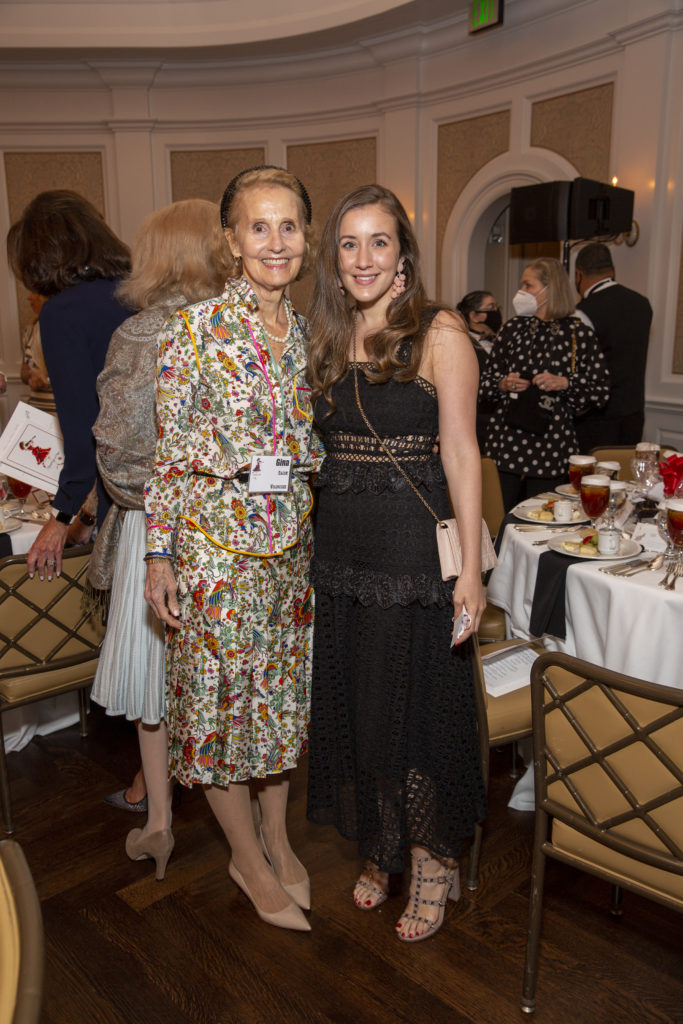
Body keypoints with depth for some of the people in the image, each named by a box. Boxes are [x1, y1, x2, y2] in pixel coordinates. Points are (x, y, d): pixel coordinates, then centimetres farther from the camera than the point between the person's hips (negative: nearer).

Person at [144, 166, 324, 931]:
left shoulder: (308, 333, 7)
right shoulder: (195, 329, -10)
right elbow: (170, 450, -9)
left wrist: (320, 530, 13)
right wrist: (159, 553, -11)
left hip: (293, 539, 6)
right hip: (214, 538, -5)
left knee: (282, 694, 16)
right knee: (221, 696, 7)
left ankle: (276, 838, 38)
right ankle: (250, 859, 29)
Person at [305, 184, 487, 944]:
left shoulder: (439, 334, -7)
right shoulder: (326, 339, 10)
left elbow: (461, 454, -11)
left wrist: (471, 568, -15)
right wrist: (306, 547, 10)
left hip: (415, 552, -5)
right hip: (339, 549, 6)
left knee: (416, 707, 6)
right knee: (352, 709, 15)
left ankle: (433, 860, 31)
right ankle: (380, 849, 38)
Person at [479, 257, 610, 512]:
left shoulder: (579, 334, 2)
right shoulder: (512, 328, 10)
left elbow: (601, 390, 1)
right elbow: (485, 383, 14)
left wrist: (565, 383, -13)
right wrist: (504, 384, -7)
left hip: (552, 445, -2)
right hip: (506, 441, 2)